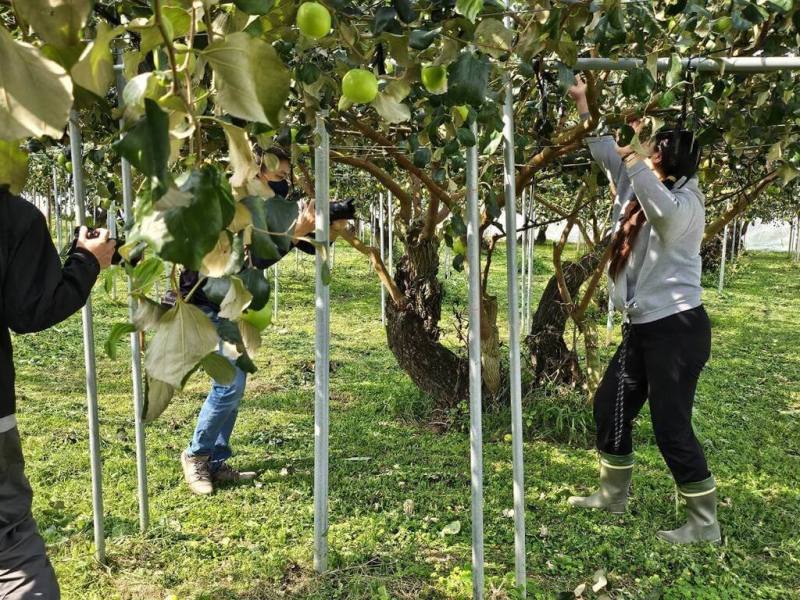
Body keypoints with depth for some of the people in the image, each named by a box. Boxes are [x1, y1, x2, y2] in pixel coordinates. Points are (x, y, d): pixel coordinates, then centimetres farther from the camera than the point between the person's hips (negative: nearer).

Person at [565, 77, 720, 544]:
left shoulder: (685, 201, -14)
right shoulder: (640, 189, 9)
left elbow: (663, 212, -38)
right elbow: (605, 151, 19)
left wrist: (635, 156, -36)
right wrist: (582, 102, 18)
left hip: (677, 328, -9)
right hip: (642, 327, 9)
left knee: (672, 427, -5)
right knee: (610, 408, 17)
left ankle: (705, 525, 12)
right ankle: (613, 495, 35)